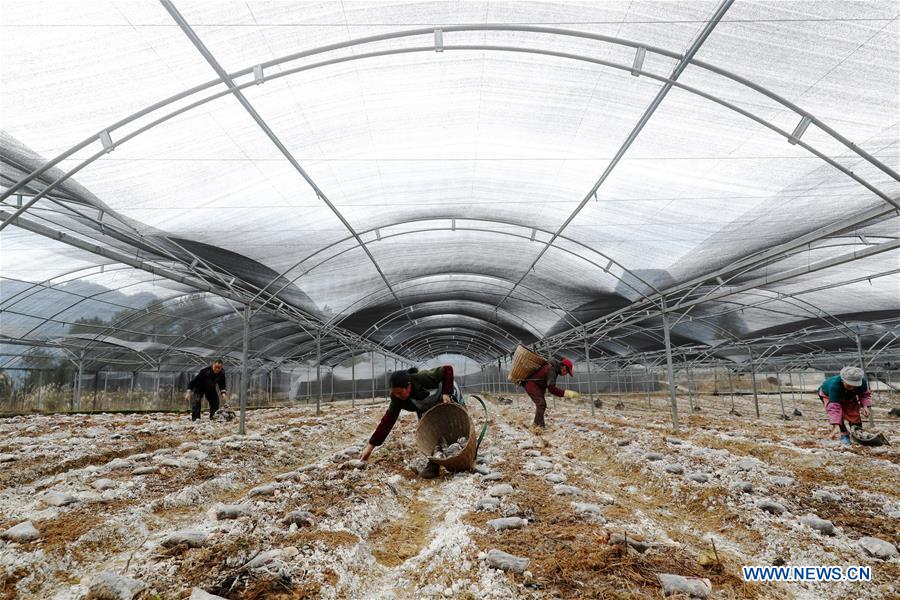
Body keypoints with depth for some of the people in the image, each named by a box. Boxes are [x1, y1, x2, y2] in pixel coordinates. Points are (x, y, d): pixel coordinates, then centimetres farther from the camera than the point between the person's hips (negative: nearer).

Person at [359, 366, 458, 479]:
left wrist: (446, 393, -39)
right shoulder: (397, 398, -29)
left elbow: (447, 369, -31)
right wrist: (371, 445, -32)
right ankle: (434, 465, -6)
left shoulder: (424, 378, -43)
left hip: (448, 398, -3)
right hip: (427, 409, 3)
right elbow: (388, 420, -29)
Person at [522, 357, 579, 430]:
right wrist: (567, 393, -37)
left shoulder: (554, 367, 3)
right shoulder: (551, 369, -28)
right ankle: (540, 426, -22)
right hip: (531, 384, -11)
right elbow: (552, 388, -34)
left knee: (541, 404, 16)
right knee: (541, 404, -20)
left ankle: (536, 424, 27)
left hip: (536, 385, 11)